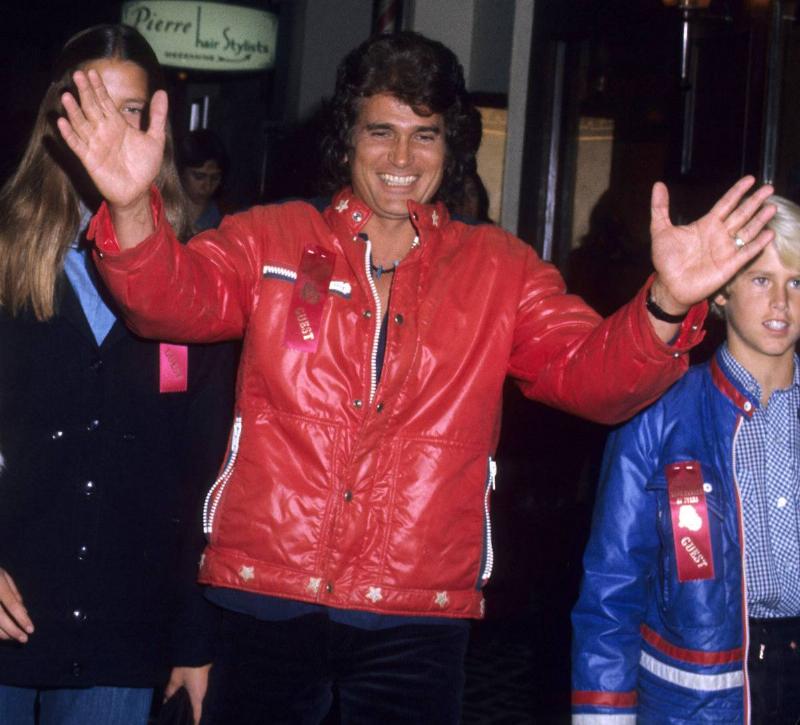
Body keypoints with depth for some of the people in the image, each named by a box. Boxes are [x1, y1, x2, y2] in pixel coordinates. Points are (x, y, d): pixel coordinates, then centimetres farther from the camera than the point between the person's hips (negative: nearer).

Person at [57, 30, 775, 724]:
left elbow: (591, 373, -3)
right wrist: (133, 210, -31)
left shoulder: (500, 271, 7)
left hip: (419, 614, 1)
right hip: (269, 595, 0)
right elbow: (174, 298, -9)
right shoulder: (272, 240, 5)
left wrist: (664, 307, -25)